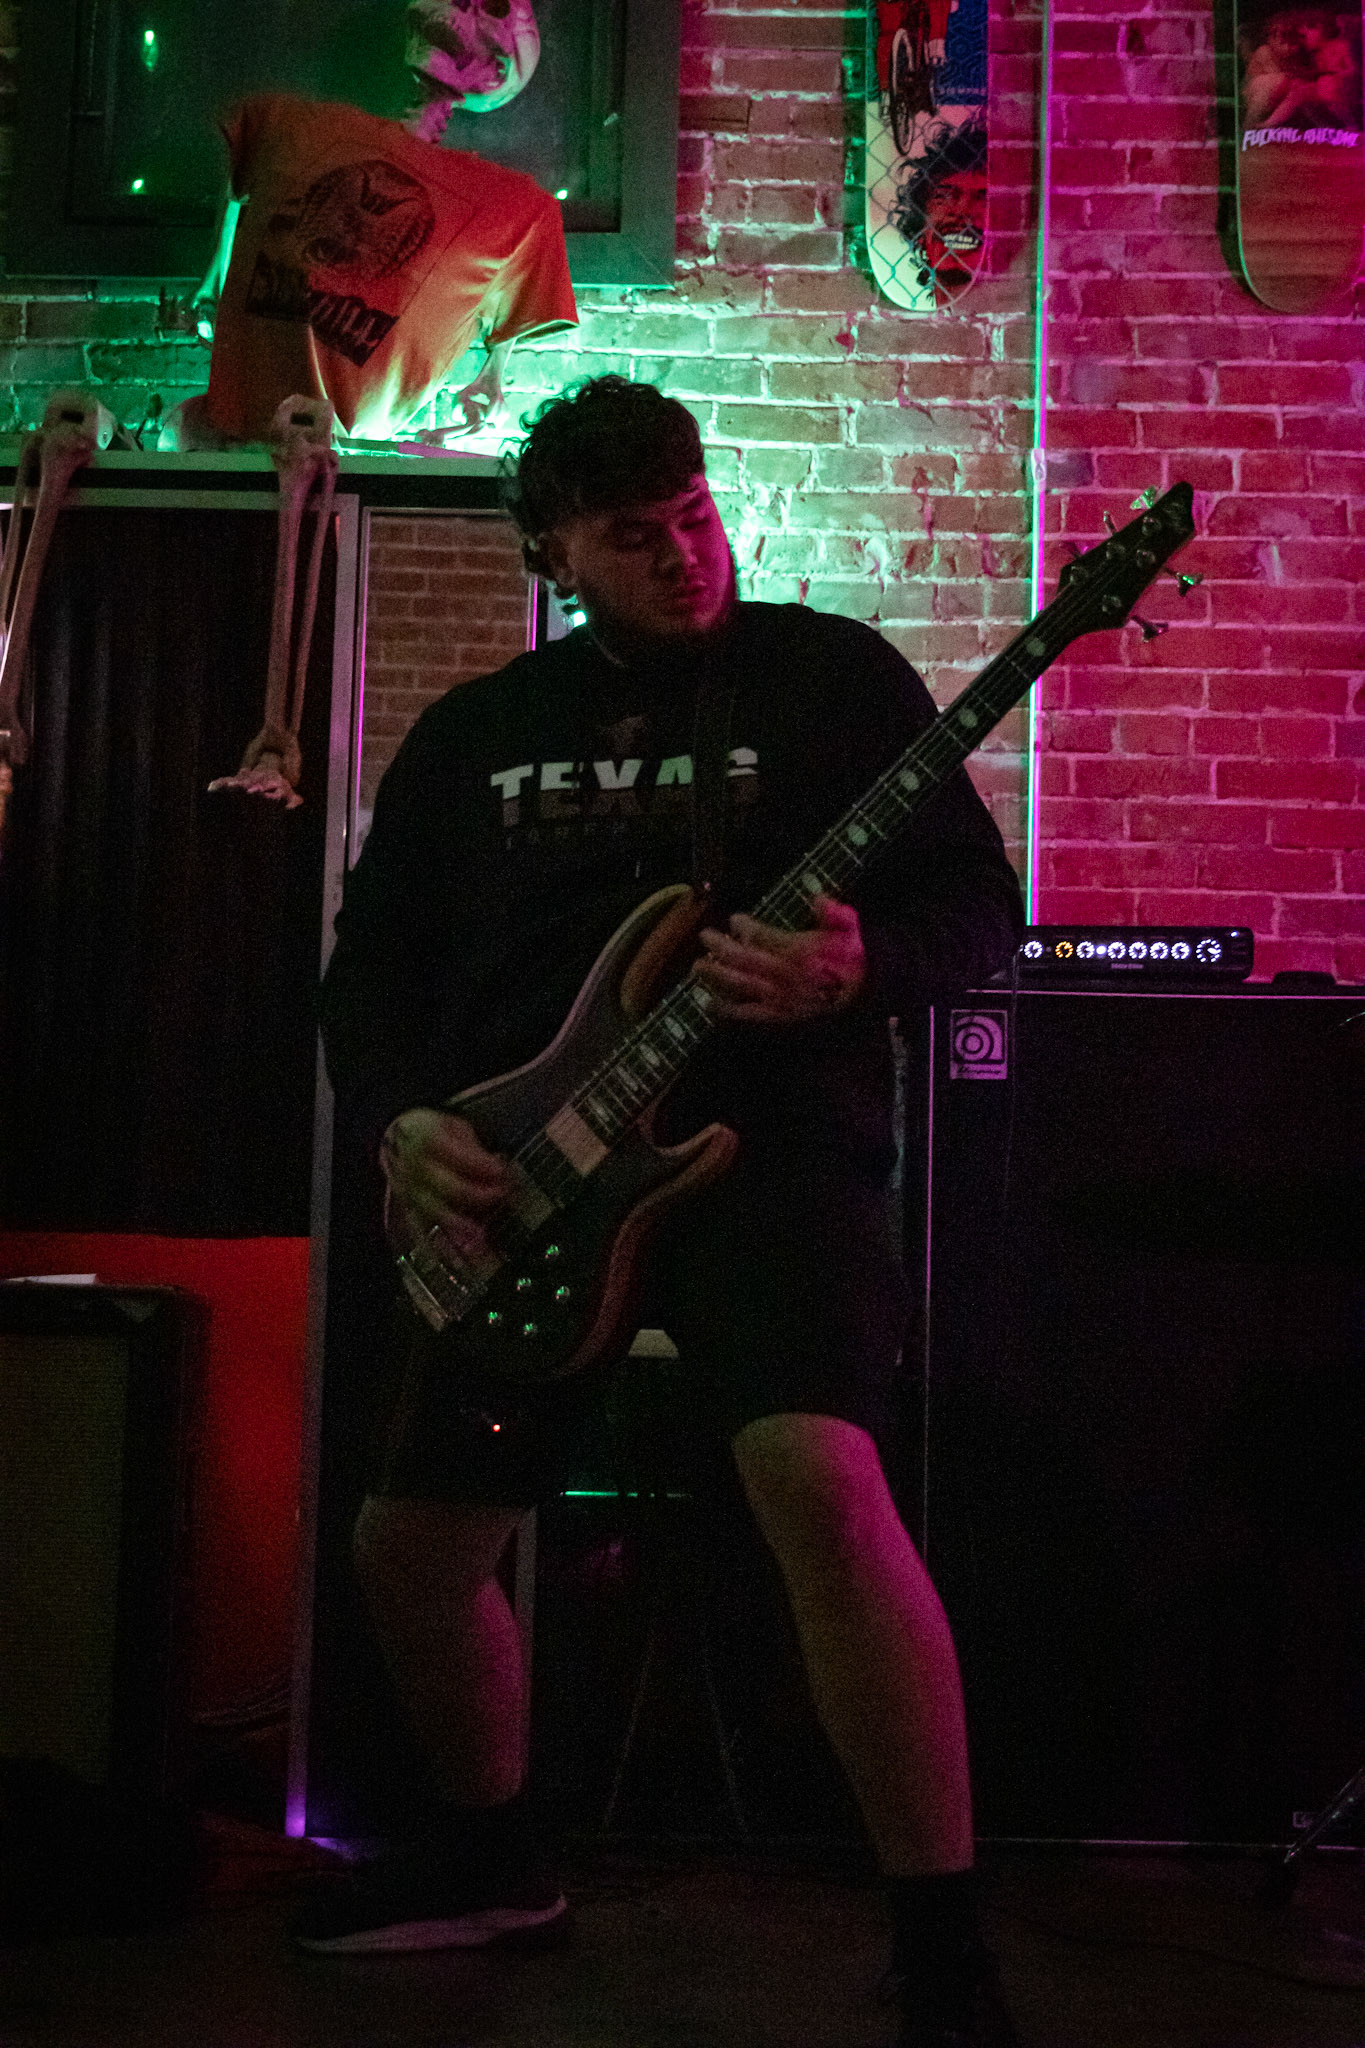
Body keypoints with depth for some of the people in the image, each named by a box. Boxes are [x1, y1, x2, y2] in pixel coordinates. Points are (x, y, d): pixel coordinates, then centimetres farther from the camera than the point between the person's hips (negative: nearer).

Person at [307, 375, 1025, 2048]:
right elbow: (372, 965, 17)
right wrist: (399, 1122, -2)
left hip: (770, 1142, -5)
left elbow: (980, 901, -1)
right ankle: (491, 1859, 36)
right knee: (409, 1547, 10)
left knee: (820, 1477, -30)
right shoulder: (472, 731, 15)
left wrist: (855, 967, -22)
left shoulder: (830, 672, 4)